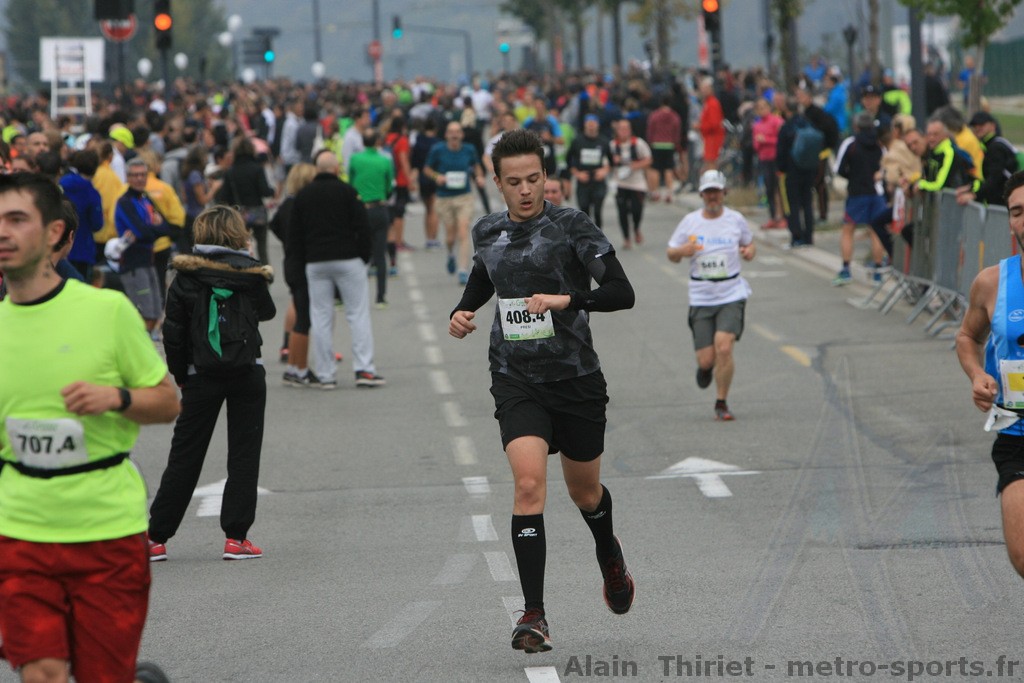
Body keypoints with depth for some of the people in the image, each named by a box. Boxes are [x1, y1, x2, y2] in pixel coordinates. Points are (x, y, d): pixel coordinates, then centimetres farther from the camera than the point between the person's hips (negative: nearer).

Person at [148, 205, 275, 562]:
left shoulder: (186, 278, -5)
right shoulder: (250, 274, -5)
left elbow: (173, 334, -3)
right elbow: (267, 312, 13)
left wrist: (181, 376, 8)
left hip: (201, 377, 1)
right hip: (247, 374, 0)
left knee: (185, 456, 7)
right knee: (244, 454, 7)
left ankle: (156, 537, 8)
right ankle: (236, 537, 2)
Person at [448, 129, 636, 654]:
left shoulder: (571, 225, -9)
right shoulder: (487, 232, 5)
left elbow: (621, 292, -15)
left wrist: (565, 300, -29)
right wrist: (462, 312, 9)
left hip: (576, 379, -1)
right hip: (516, 381, 1)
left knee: (584, 491, 16)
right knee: (529, 484, -19)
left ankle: (611, 559, 52)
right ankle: (533, 616, -17)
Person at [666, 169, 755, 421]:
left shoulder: (736, 219, 2)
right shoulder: (690, 221, 2)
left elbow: (750, 243, 18)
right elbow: (671, 254, 8)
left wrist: (749, 251, -6)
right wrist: (682, 251, -15)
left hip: (731, 296, -1)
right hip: (701, 298, 1)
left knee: (724, 348, -18)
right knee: (706, 358, -1)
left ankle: (721, 403, -2)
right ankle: (705, 367, 39)